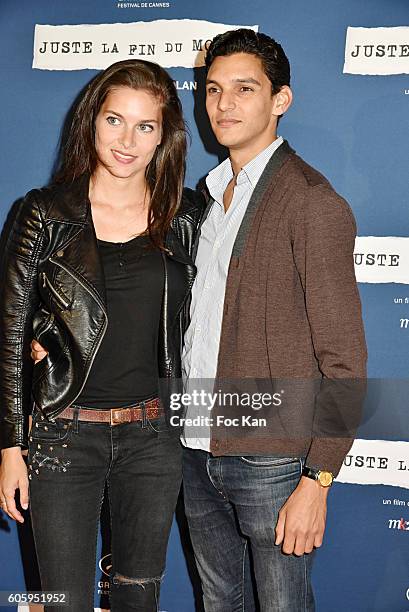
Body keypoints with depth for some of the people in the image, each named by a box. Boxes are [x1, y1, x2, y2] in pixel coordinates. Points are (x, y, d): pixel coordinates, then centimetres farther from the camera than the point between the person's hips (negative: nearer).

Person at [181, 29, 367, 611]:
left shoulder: (313, 202, -13)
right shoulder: (211, 195, 12)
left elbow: (344, 361, -14)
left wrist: (317, 481, -18)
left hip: (271, 461, -7)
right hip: (199, 448, 7)